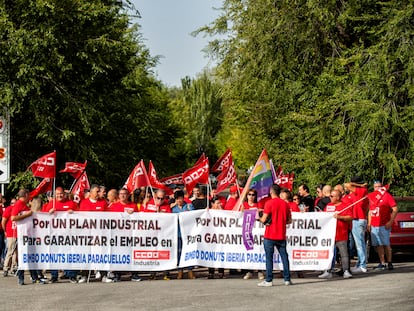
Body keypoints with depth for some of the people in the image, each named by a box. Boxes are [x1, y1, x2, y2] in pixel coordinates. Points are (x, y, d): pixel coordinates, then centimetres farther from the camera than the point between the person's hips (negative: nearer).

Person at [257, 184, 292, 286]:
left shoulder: (269, 203, -9)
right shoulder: (285, 204, 6)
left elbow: (264, 219, -12)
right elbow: (289, 221, 9)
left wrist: (259, 218, 8)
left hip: (270, 235, -4)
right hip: (281, 235, 4)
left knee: (269, 257, -1)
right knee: (284, 256, 8)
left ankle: (269, 280, -2)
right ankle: (287, 279, 8)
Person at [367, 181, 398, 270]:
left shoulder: (387, 195, -3)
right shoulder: (371, 196, 13)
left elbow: (395, 209, -5)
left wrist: (390, 221, -13)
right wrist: (369, 224, 16)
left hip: (384, 225, -5)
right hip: (374, 225, 6)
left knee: (386, 244, -6)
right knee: (378, 245, 5)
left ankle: (390, 263, 0)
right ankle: (382, 263, 11)